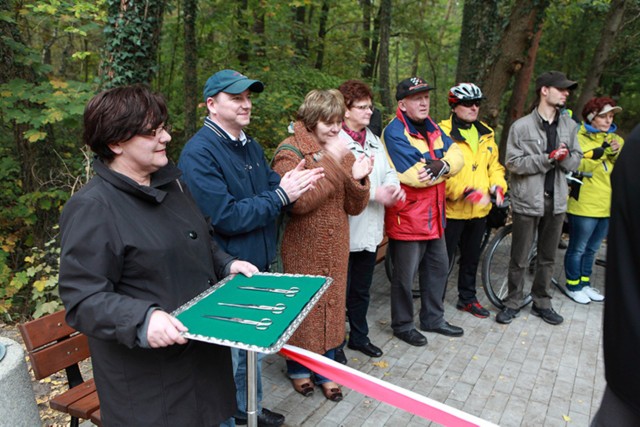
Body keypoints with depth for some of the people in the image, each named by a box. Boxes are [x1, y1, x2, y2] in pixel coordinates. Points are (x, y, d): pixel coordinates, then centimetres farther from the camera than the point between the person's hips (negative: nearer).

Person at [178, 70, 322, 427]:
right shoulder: (199, 153, -19)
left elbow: (272, 187, 11)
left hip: (259, 266, 8)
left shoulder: (251, 146, 9)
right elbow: (226, 217, -25)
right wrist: (280, 195, -22)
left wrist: (290, 186, -12)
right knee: (230, 350, 8)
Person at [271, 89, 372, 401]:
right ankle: (298, 369, 33)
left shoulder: (342, 152, 7)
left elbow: (353, 207, 3)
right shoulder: (290, 151, -11)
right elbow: (300, 202, -26)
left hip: (335, 248, 6)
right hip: (303, 249, -5)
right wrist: (329, 161, -25)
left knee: (331, 306, 14)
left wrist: (358, 179, -17)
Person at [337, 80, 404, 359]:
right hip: (344, 231, -8)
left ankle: (359, 336, 40)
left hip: (370, 230, 8)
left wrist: (394, 187, -6)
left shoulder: (374, 141, 15)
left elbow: (388, 171, 16)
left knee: (361, 290, 22)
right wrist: (375, 193, -20)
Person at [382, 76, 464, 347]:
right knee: (405, 276, 5)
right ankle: (402, 325, 25)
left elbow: (457, 156, 0)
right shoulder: (394, 132, -16)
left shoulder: (432, 127, 11)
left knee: (438, 267, 20)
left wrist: (442, 166, -21)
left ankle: (433, 319, 38)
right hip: (407, 217, -9)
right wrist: (442, 165, -10)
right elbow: (416, 175, -26)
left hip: (434, 215, 9)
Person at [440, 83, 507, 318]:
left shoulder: (485, 134, 10)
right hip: (452, 209, -7)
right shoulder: (443, 132, -13)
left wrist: (498, 186, -2)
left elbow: (494, 165, 17)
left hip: (479, 210, 7)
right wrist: (468, 192, -26)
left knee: (471, 257, 21)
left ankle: (467, 298, 38)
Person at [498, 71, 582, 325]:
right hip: (527, 200, -4)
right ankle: (513, 302, 21)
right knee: (519, 259, 5)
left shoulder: (569, 125, 7)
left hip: (556, 200, 4)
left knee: (547, 258, 15)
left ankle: (541, 303, 29)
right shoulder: (521, 126, -7)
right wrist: (548, 158, -20)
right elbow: (513, 163, -13)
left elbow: (576, 160, 9)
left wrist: (564, 157, -14)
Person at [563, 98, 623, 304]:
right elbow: (578, 167, -19)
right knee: (577, 248, 4)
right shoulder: (579, 137, -6)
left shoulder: (615, 139, 12)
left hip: (608, 205, 6)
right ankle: (573, 286, 18)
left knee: (591, 249, 18)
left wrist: (617, 153, -15)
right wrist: (600, 153, -29)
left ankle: (585, 283, 31)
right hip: (585, 204, -6)